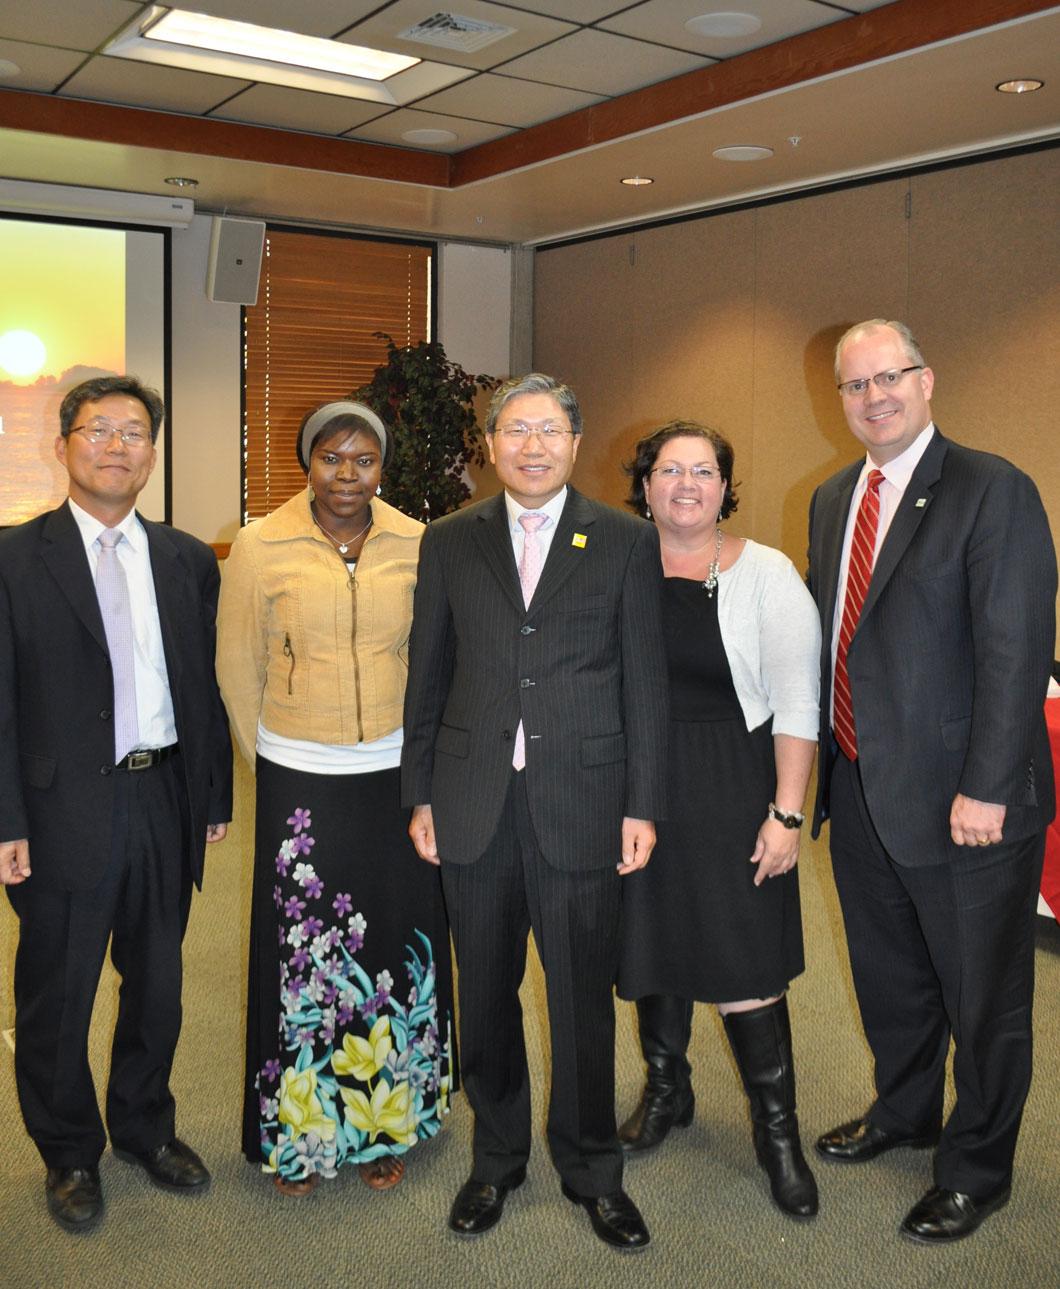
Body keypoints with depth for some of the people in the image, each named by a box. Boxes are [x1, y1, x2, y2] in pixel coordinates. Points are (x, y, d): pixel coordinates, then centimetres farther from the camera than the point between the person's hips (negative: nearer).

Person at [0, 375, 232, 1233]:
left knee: (157, 984, 18)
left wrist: (216, 796, 7)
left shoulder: (189, 560, 5)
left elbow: (207, 686, 8)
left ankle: (146, 1127, 40)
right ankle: (70, 1155, 33)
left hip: (166, 803, 4)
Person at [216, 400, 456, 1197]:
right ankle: (300, 1132, 28)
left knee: (397, 947, 10)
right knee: (302, 953, 7)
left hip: (396, 776, 2)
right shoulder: (260, 547, -5)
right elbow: (238, 668, 3)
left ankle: (384, 1123, 31)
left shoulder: (417, 545, -2)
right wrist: (272, 762, 7)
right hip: (300, 782, -1)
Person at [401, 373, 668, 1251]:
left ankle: (592, 1170, 30)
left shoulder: (626, 542, 1)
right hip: (475, 805, 2)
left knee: (584, 998, 9)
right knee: (486, 996, 14)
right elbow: (428, 675, 8)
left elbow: (645, 680, 0)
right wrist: (420, 795, 5)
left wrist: (644, 806, -3)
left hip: (581, 802, -2)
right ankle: (497, 1159, 34)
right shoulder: (450, 542, 7)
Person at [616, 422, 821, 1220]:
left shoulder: (766, 574, -4)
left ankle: (778, 1131, 19)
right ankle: (668, 1089, 38)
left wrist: (786, 812, -11)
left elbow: (797, 700, -6)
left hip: (730, 795, -3)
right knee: (655, 944, 15)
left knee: (744, 964, 0)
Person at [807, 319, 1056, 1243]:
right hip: (861, 790, 7)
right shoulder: (832, 500, 9)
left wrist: (986, 788, -20)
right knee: (888, 977, 24)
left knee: (982, 998, 12)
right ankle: (904, 1112, 48)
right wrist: (820, 763, 9)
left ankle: (976, 1169, 33)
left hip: (963, 802, -7)